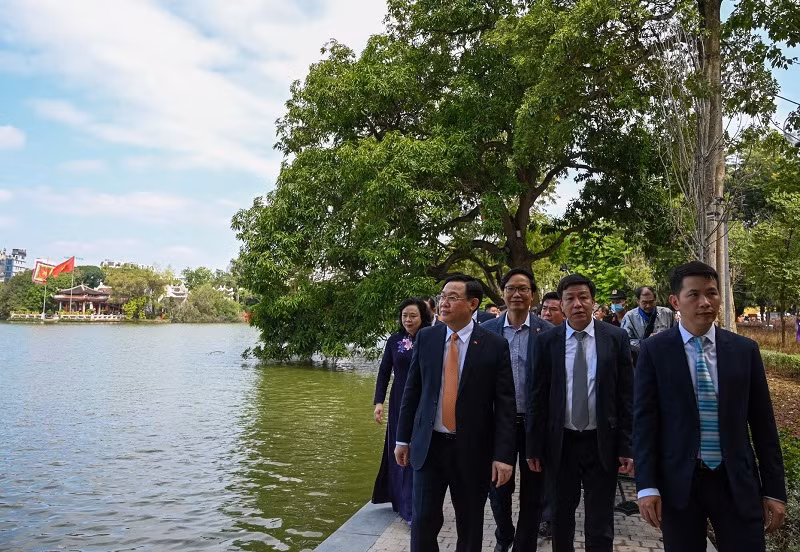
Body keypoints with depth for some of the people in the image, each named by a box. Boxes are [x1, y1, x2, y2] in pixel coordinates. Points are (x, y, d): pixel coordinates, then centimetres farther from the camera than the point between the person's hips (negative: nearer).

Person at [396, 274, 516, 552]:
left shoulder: (495, 345, -8)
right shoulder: (426, 337, 1)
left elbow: (505, 403, -8)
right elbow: (412, 390, 6)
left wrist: (503, 455, -11)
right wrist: (403, 438, 7)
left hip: (473, 448, -2)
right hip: (428, 445, 2)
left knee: (470, 525, 14)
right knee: (423, 519, 7)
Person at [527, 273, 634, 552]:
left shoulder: (616, 337, -2)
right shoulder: (547, 341, -1)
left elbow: (627, 395, -2)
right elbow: (537, 397, 1)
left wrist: (627, 447, -5)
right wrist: (534, 447, 0)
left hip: (602, 443, -1)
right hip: (560, 443, 1)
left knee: (600, 527, 9)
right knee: (561, 519, 16)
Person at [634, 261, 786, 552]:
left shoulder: (745, 349, 2)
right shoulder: (654, 350, -5)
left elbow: (762, 423, 5)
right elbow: (645, 420, -5)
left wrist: (775, 490, 4)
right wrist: (647, 486, -10)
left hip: (737, 483, 2)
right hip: (678, 483, -1)